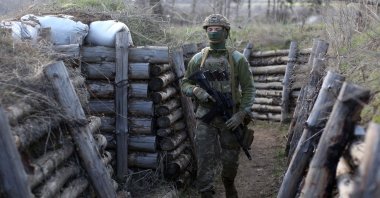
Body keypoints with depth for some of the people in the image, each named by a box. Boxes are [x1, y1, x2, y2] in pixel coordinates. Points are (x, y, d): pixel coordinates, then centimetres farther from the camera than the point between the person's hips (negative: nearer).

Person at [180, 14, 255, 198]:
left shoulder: (237, 59, -3)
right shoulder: (198, 59, 2)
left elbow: (248, 88, -2)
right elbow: (185, 83, 9)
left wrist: (241, 114, -12)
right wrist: (196, 91, -14)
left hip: (230, 118, 0)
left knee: (230, 160, 13)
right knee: (205, 160, -3)